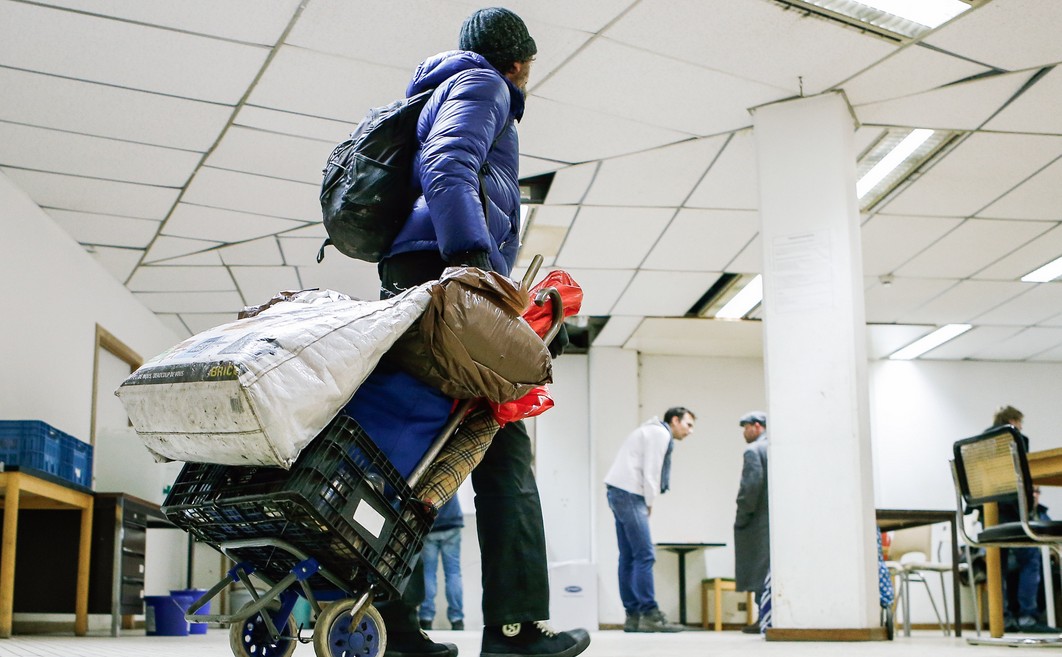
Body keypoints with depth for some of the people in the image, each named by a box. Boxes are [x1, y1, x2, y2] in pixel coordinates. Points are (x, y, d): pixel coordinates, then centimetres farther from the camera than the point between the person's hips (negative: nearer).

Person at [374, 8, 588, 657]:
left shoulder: (446, 91, 36)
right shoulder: (481, 83, 8)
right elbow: (446, 166, -12)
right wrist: (470, 255, -25)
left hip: (413, 279, 10)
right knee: (502, 450, -14)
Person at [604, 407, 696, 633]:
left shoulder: (655, 432, 24)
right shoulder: (660, 433, -6)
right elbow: (650, 471, -13)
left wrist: (647, 502, 9)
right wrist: (649, 502, -6)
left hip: (619, 492, 10)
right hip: (628, 493, -10)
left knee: (629, 557, 8)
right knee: (645, 555, -12)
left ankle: (633, 616, 9)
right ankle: (649, 614, -14)